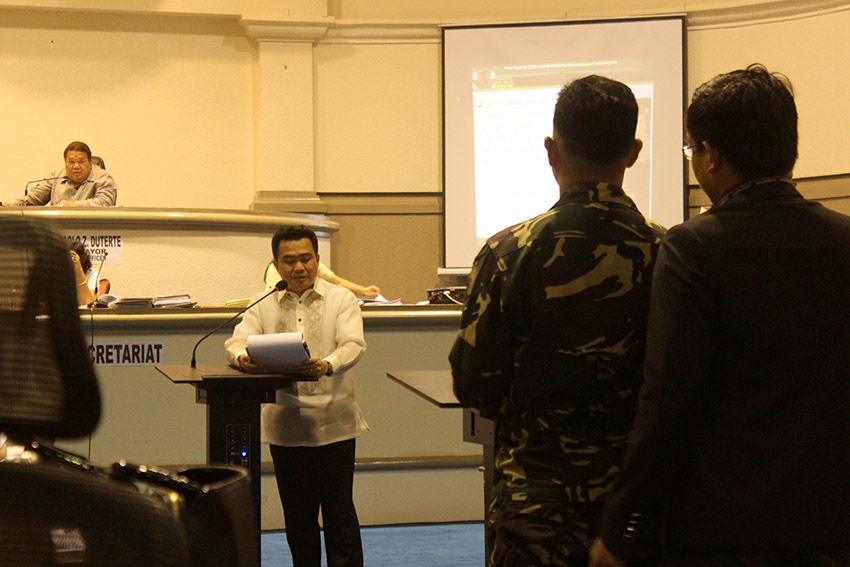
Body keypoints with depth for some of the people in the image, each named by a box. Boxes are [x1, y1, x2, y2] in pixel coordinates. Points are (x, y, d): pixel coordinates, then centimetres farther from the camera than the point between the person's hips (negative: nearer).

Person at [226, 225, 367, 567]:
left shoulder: (341, 299, 4)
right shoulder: (263, 305, 11)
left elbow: (354, 345, -11)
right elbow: (236, 342, -1)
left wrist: (327, 365, -32)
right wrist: (243, 358, -26)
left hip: (334, 422, -2)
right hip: (285, 425, 2)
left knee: (339, 513, -2)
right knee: (297, 517, 10)